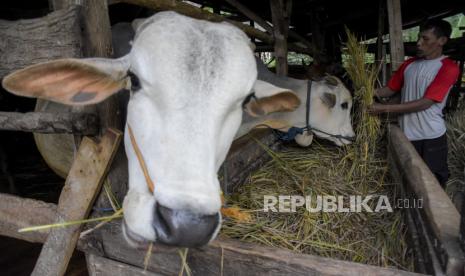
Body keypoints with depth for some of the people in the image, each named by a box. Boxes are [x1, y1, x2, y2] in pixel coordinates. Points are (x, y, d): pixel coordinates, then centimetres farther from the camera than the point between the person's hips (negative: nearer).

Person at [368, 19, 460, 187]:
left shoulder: (449, 68, -10)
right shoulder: (409, 64, 8)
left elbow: (425, 103, -18)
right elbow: (391, 89, 10)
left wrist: (385, 108, -22)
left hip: (432, 137, -4)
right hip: (407, 134, 5)